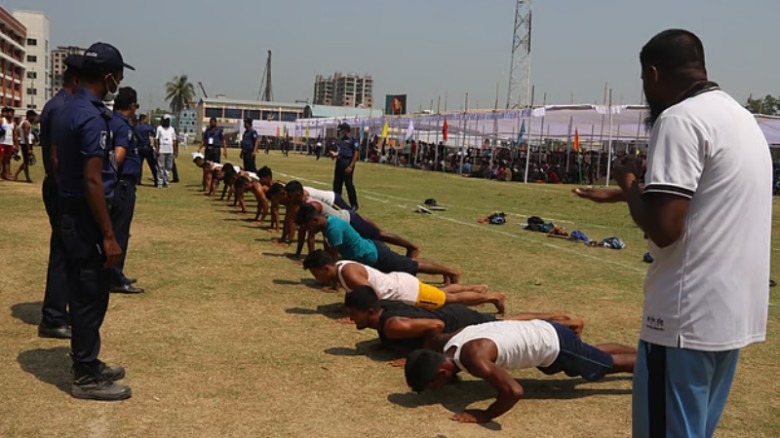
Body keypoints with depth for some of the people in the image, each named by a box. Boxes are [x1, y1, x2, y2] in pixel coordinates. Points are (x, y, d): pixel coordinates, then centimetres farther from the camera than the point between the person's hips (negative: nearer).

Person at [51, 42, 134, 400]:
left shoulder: (66, 111, 11)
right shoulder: (92, 116, -19)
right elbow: (92, 181, -23)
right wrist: (108, 236, -20)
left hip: (70, 213, 10)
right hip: (86, 219, -10)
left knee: (84, 293, 18)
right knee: (91, 297, 0)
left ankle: (88, 364, 30)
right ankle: (85, 378, 10)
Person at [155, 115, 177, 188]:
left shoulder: (172, 129, 17)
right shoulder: (159, 128, 4)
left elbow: (174, 140, 18)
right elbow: (156, 139, 0)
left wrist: (175, 150, 12)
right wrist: (157, 149, -9)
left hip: (170, 151, 4)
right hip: (161, 150, -4)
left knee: (169, 167, 4)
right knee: (160, 166, -6)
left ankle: (166, 181, 11)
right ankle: (160, 182, -5)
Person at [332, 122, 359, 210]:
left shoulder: (353, 140, -11)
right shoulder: (341, 140, 14)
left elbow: (356, 154, -14)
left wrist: (351, 166, -19)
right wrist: (335, 155, 6)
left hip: (347, 163, -8)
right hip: (339, 162, 8)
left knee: (349, 184, -7)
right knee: (337, 183, 13)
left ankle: (354, 204, 2)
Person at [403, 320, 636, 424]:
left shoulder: (474, 358, -39)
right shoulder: (442, 344, -12)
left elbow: (515, 391, -46)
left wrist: (485, 415, -33)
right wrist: (415, 364, 3)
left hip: (553, 344, -8)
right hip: (541, 332, 8)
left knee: (609, 364, 13)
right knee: (596, 356, 31)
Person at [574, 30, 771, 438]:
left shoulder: (680, 119, -15)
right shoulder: (739, 116, 15)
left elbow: (663, 228, -22)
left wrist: (629, 181, -4)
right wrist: (620, 195, 33)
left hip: (689, 317, -9)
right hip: (735, 313, 9)